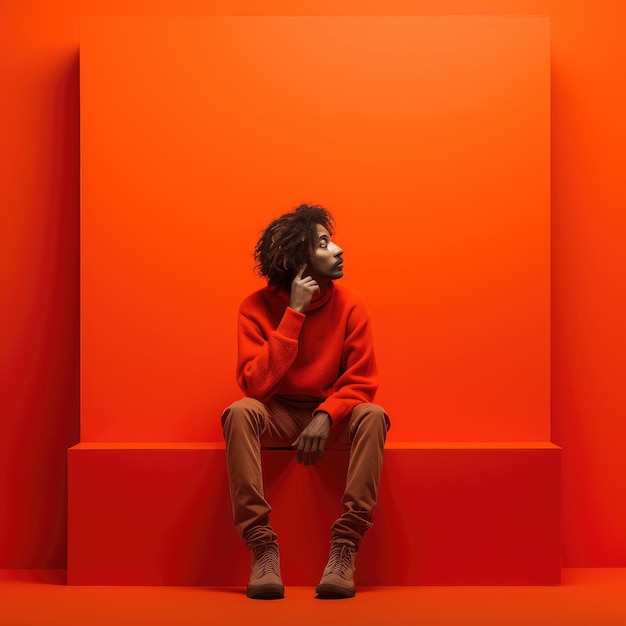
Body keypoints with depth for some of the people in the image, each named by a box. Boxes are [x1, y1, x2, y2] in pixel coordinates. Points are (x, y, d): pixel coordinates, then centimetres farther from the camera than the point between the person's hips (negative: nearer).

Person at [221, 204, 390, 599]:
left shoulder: (350, 305, -8)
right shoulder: (257, 308, -11)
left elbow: (361, 382, -9)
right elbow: (255, 384, -22)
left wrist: (325, 417, -29)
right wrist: (294, 313, -24)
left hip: (333, 415, 1)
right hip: (278, 416, -1)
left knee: (373, 415, -30)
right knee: (239, 412, -32)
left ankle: (345, 548, -32)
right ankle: (263, 547, -31)